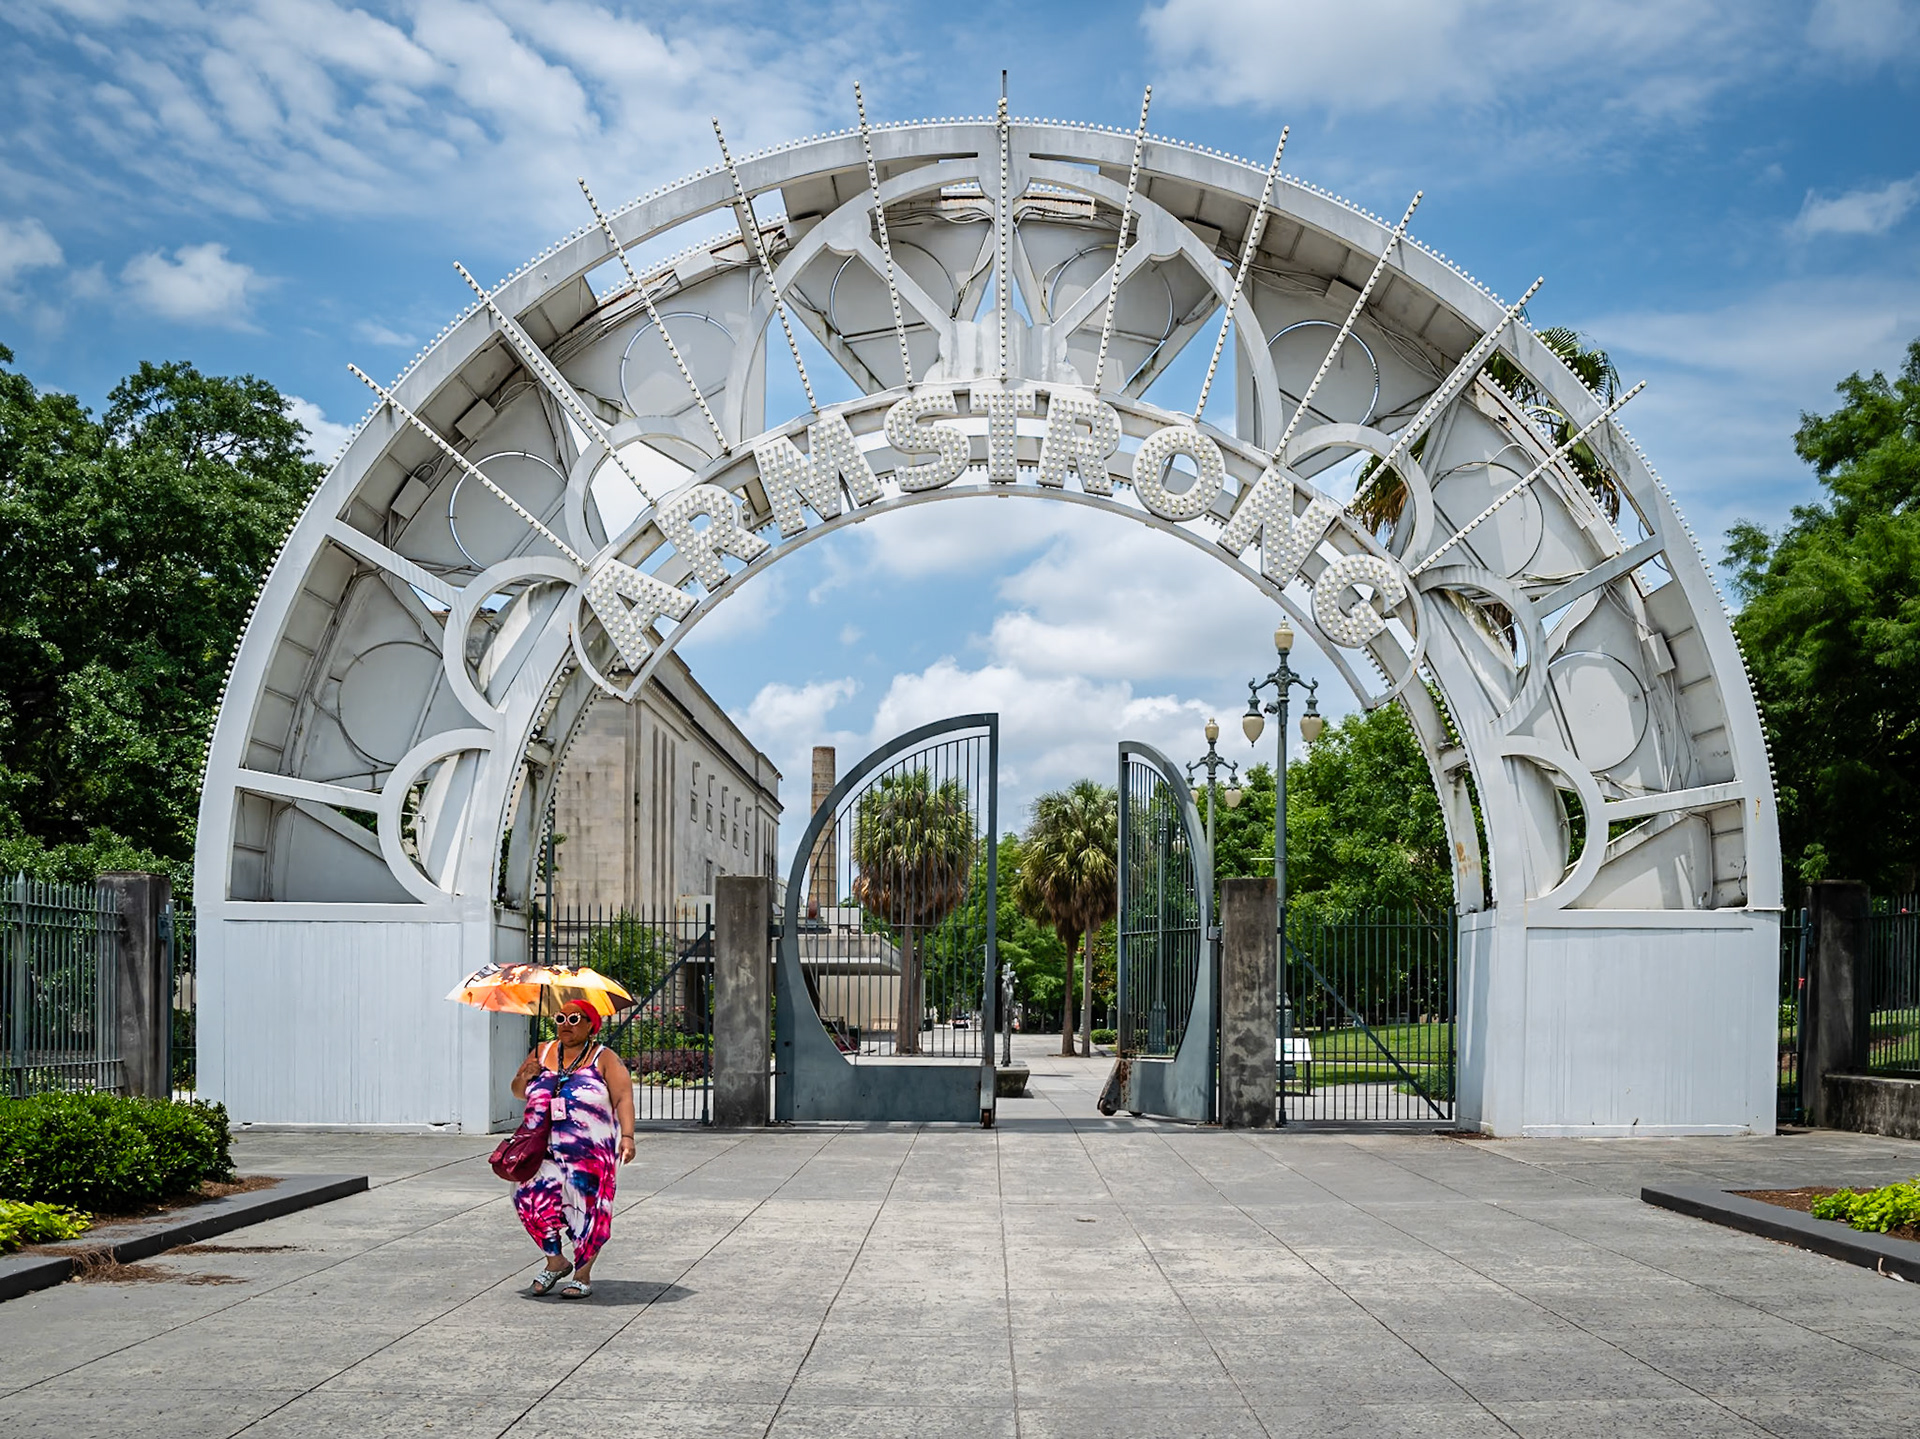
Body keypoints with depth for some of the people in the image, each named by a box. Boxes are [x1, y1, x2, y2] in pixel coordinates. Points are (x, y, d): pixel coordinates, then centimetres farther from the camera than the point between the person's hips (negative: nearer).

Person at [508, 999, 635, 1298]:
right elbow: (519, 1093, 20)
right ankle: (555, 1262, 14)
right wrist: (524, 1077, -3)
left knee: (587, 1211, -2)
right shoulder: (542, 1053, 12)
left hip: (591, 1152, -4)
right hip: (545, 1149, 4)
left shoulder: (604, 1058, -1)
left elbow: (623, 1098, -8)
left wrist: (627, 1136, -20)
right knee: (532, 1200, -9)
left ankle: (583, 1276, 16)